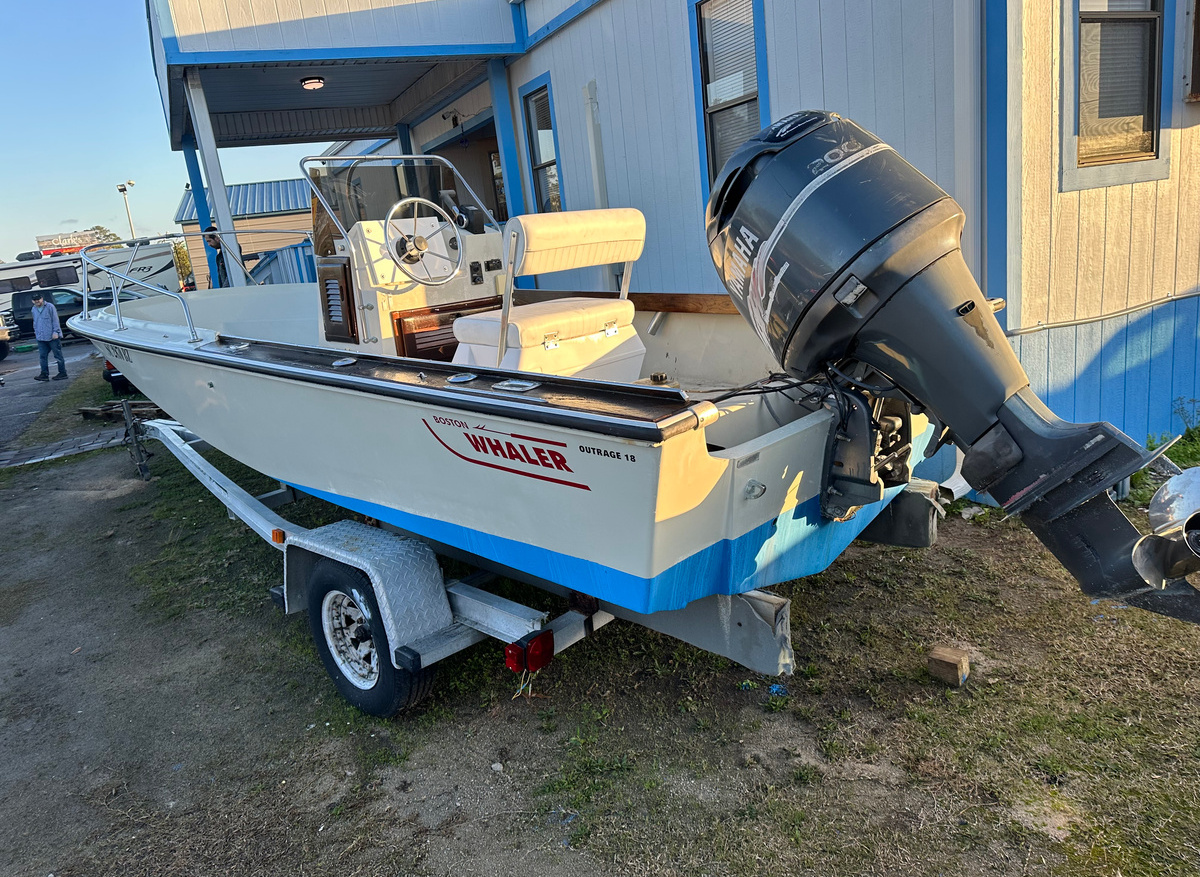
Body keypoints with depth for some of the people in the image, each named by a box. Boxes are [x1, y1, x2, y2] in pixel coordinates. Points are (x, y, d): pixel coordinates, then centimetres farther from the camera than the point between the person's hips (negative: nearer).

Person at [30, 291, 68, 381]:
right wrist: (36, 332, 20)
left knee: (58, 355, 0)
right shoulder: (34, 309, 14)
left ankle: (63, 373, 5)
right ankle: (44, 374, 6)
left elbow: (55, 320, -8)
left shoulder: (50, 307, -5)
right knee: (42, 357, 4)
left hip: (52, 337, -6)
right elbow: (35, 322, 25)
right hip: (41, 338, 6)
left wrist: (55, 332, -13)